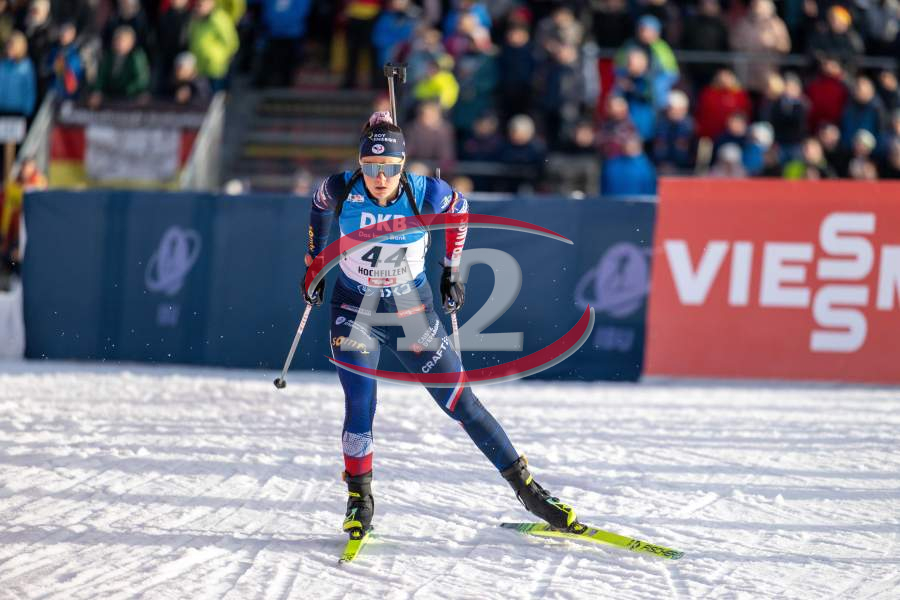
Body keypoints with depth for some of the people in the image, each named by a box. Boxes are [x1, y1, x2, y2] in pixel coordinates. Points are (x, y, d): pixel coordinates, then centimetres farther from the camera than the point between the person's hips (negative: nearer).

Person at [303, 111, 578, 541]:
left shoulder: (426, 194, -21)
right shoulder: (342, 190, -19)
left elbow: (459, 209, 3)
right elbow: (319, 208, 6)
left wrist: (451, 271, 6)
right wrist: (314, 264, 11)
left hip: (412, 309, 0)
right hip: (355, 309, 0)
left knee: (460, 401, 0)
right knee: (360, 408, -15)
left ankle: (525, 488, 8)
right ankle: (359, 499, 6)